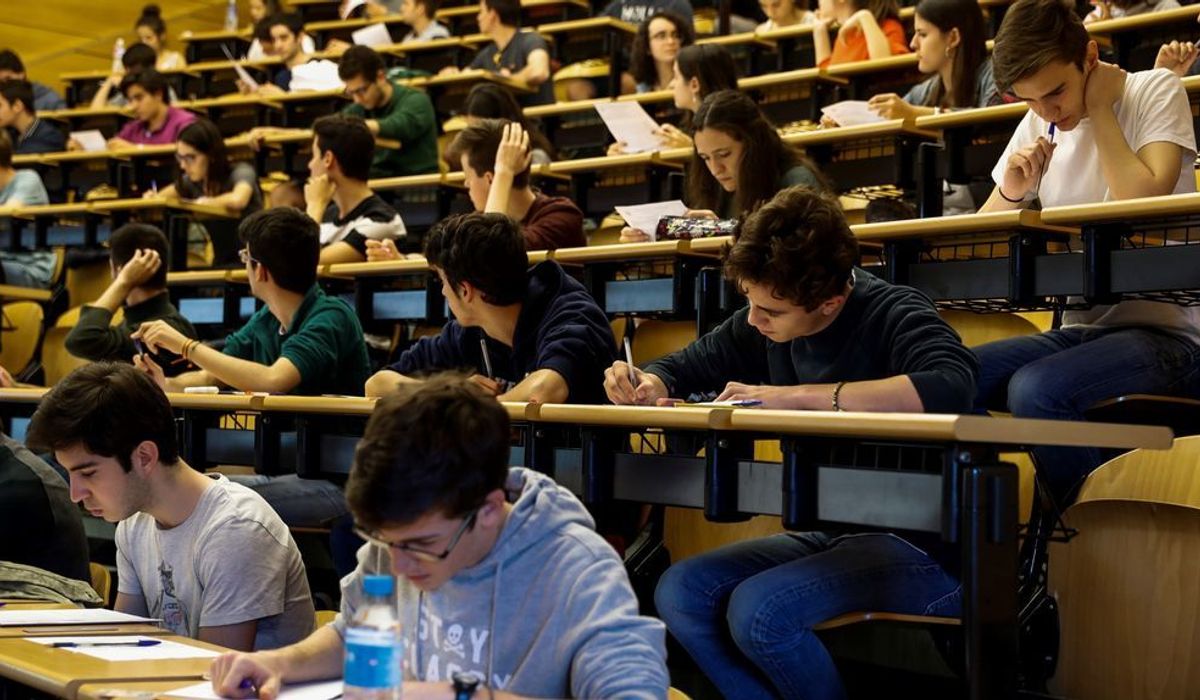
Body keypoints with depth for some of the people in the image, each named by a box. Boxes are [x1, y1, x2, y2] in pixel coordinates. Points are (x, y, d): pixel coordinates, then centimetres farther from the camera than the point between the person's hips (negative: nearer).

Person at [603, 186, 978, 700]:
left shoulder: (893, 315, -16)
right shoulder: (766, 324, 3)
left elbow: (951, 388, -37)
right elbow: (682, 369, 17)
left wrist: (795, 396, -34)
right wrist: (648, 386, -9)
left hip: (924, 545, -7)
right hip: (831, 536, 7)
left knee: (759, 611, -26)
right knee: (679, 594, -9)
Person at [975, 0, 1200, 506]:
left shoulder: (1157, 91, -3)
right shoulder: (1040, 124, 11)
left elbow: (1145, 207, -19)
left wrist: (1098, 107, -10)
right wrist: (1011, 193, -10)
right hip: (1080, 328, 6)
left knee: (1035, 389, -33)